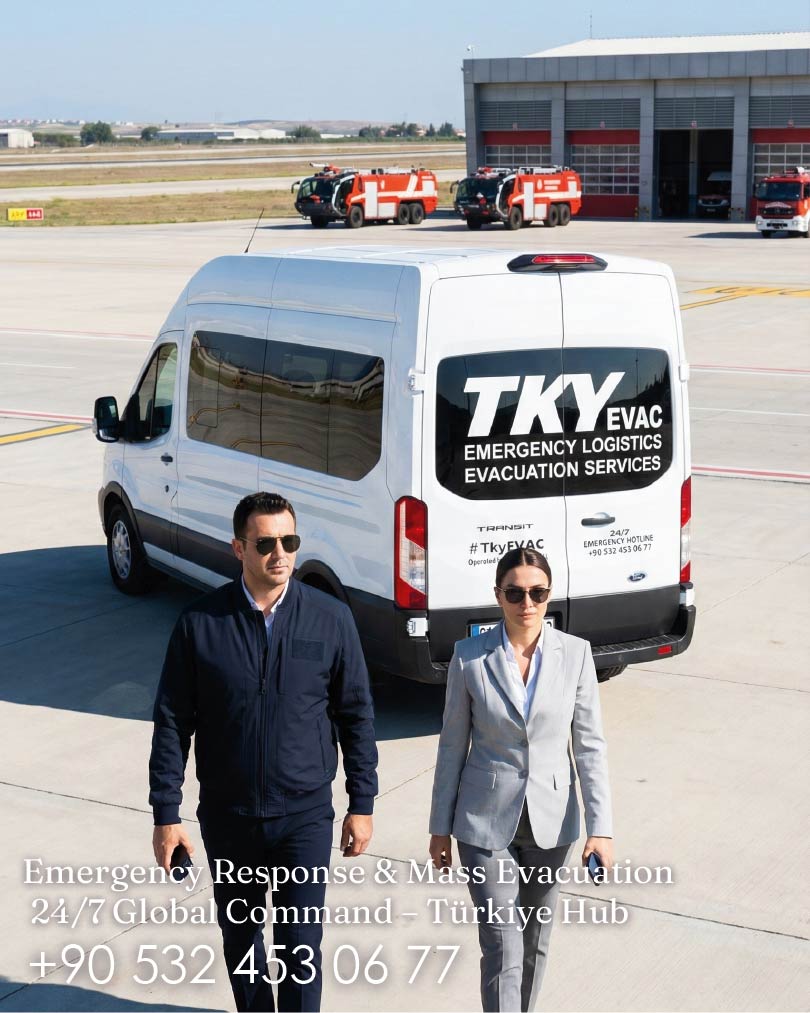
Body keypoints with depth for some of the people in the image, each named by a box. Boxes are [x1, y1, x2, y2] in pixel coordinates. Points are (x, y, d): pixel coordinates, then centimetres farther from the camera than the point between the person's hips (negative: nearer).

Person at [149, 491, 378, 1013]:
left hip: (305, 814, -1)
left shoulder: (331, 618, -7)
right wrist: (166, 814, -4)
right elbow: (173, 721, -3)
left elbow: (357, 714, 1)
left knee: (301, 948, 0)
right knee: (241, 938, 18)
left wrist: (362, 804, 2)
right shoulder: (201, 622, -8)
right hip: (227, 815, 1)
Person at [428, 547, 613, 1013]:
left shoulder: (575, 654, -5)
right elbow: (453, 746, 0)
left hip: (552, 818, 2)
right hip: (487, 821, -2)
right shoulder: (470, 657, -7)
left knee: (536, 940, 16)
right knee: (502, 948, -5)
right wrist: (441, 827, 3)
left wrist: (601, 827, -8)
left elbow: (590, 745, -2)